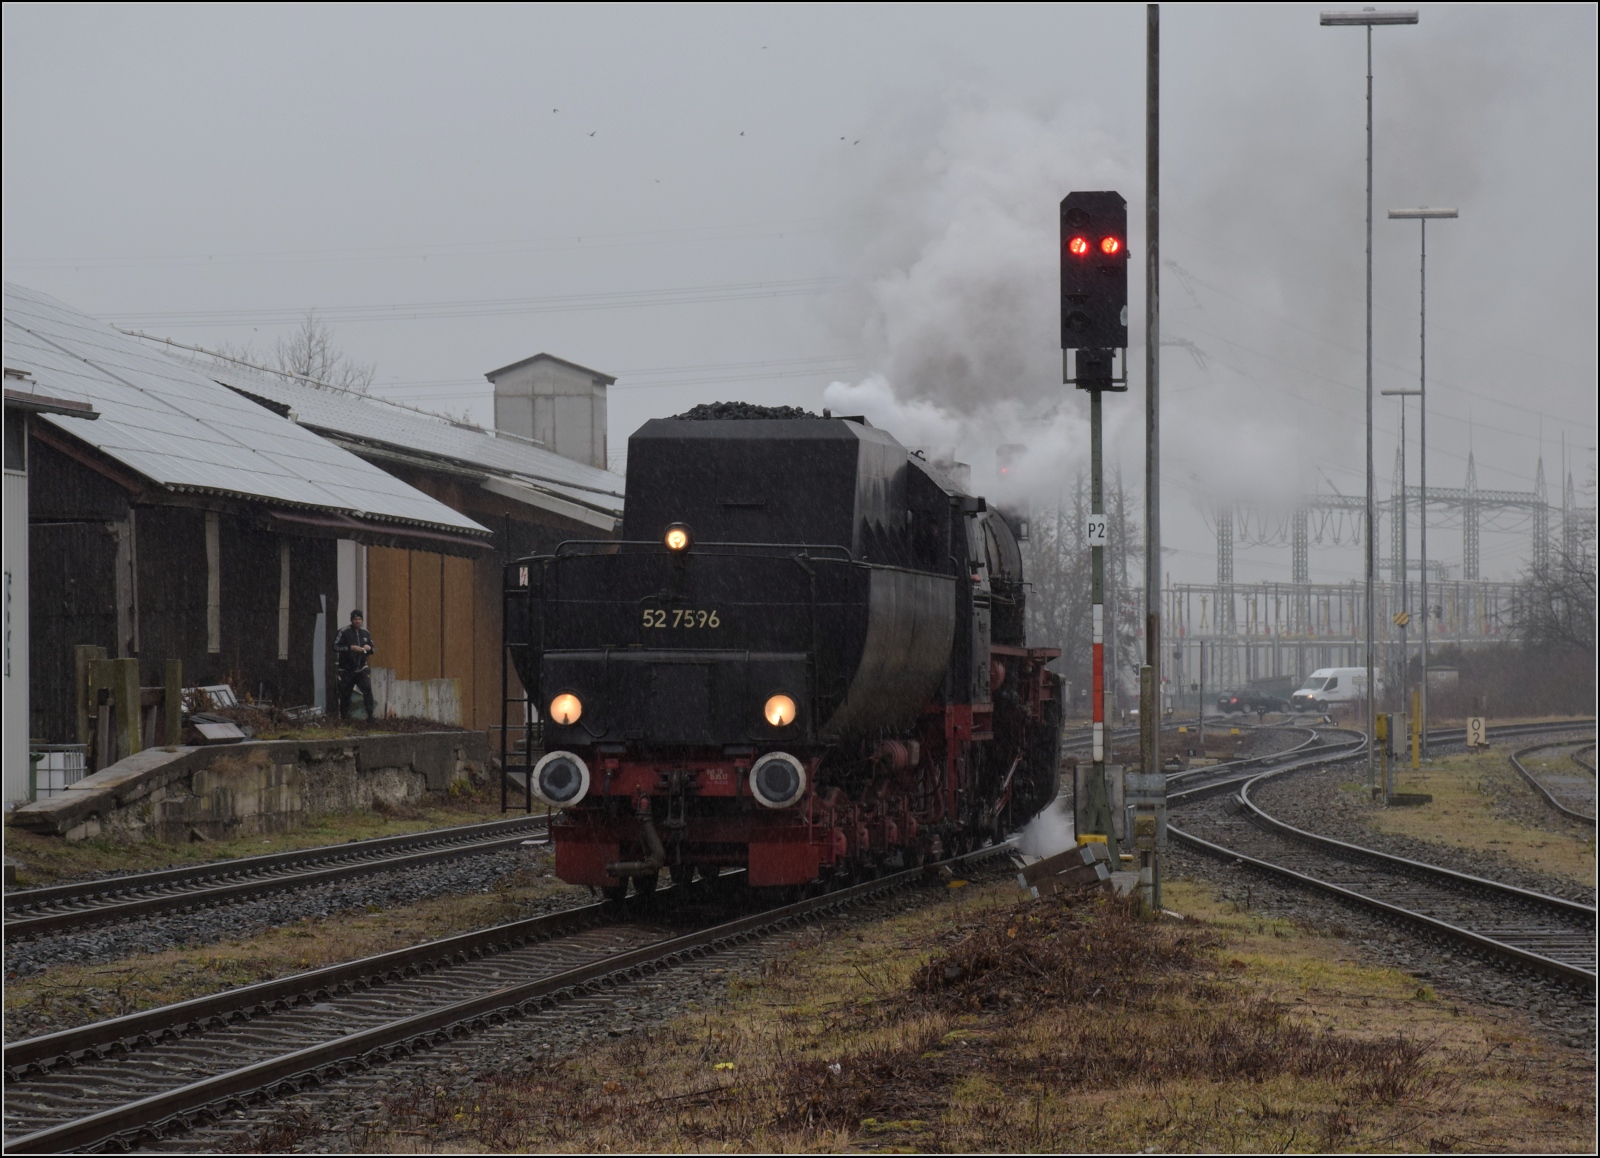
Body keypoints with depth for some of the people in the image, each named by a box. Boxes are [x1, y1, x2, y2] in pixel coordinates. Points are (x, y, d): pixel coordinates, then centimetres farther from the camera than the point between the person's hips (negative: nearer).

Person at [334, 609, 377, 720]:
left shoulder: (365, 632, 9)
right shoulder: (344, 632, -7)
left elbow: (372, 646, 21)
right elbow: (335, 647, -14)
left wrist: (369, 648, -3)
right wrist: (350, 648, -22)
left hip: (361, 669, 3)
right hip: (347, 670, -3)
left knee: (367, 689, -15)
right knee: (345, 694, 4)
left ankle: (371, 714, -16)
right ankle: (344, 717, 17)